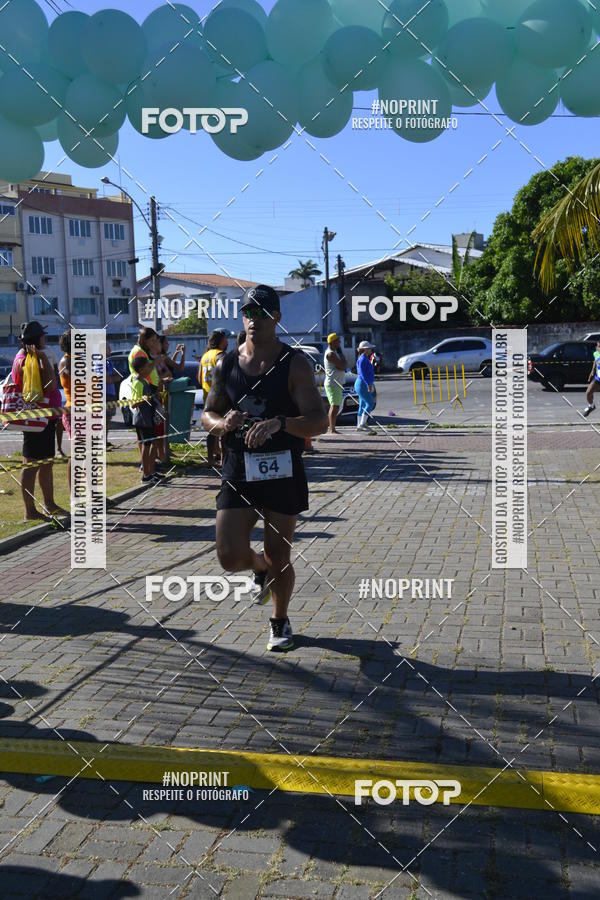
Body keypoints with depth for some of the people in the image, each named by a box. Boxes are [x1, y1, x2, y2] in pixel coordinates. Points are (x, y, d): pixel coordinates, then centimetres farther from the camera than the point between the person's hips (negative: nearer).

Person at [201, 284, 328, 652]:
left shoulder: (295, 363, -9)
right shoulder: (226, 364, 3)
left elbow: (319, 422, -16)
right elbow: (208, 414, 13)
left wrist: (279, 423, -34)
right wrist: (222, 423, -11)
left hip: (283, 474, -2)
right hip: (239, 473, 3)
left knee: (279, 559, 7)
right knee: (230, 557, -6)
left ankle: (280, 622, 34)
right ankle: (260, 568, 31)